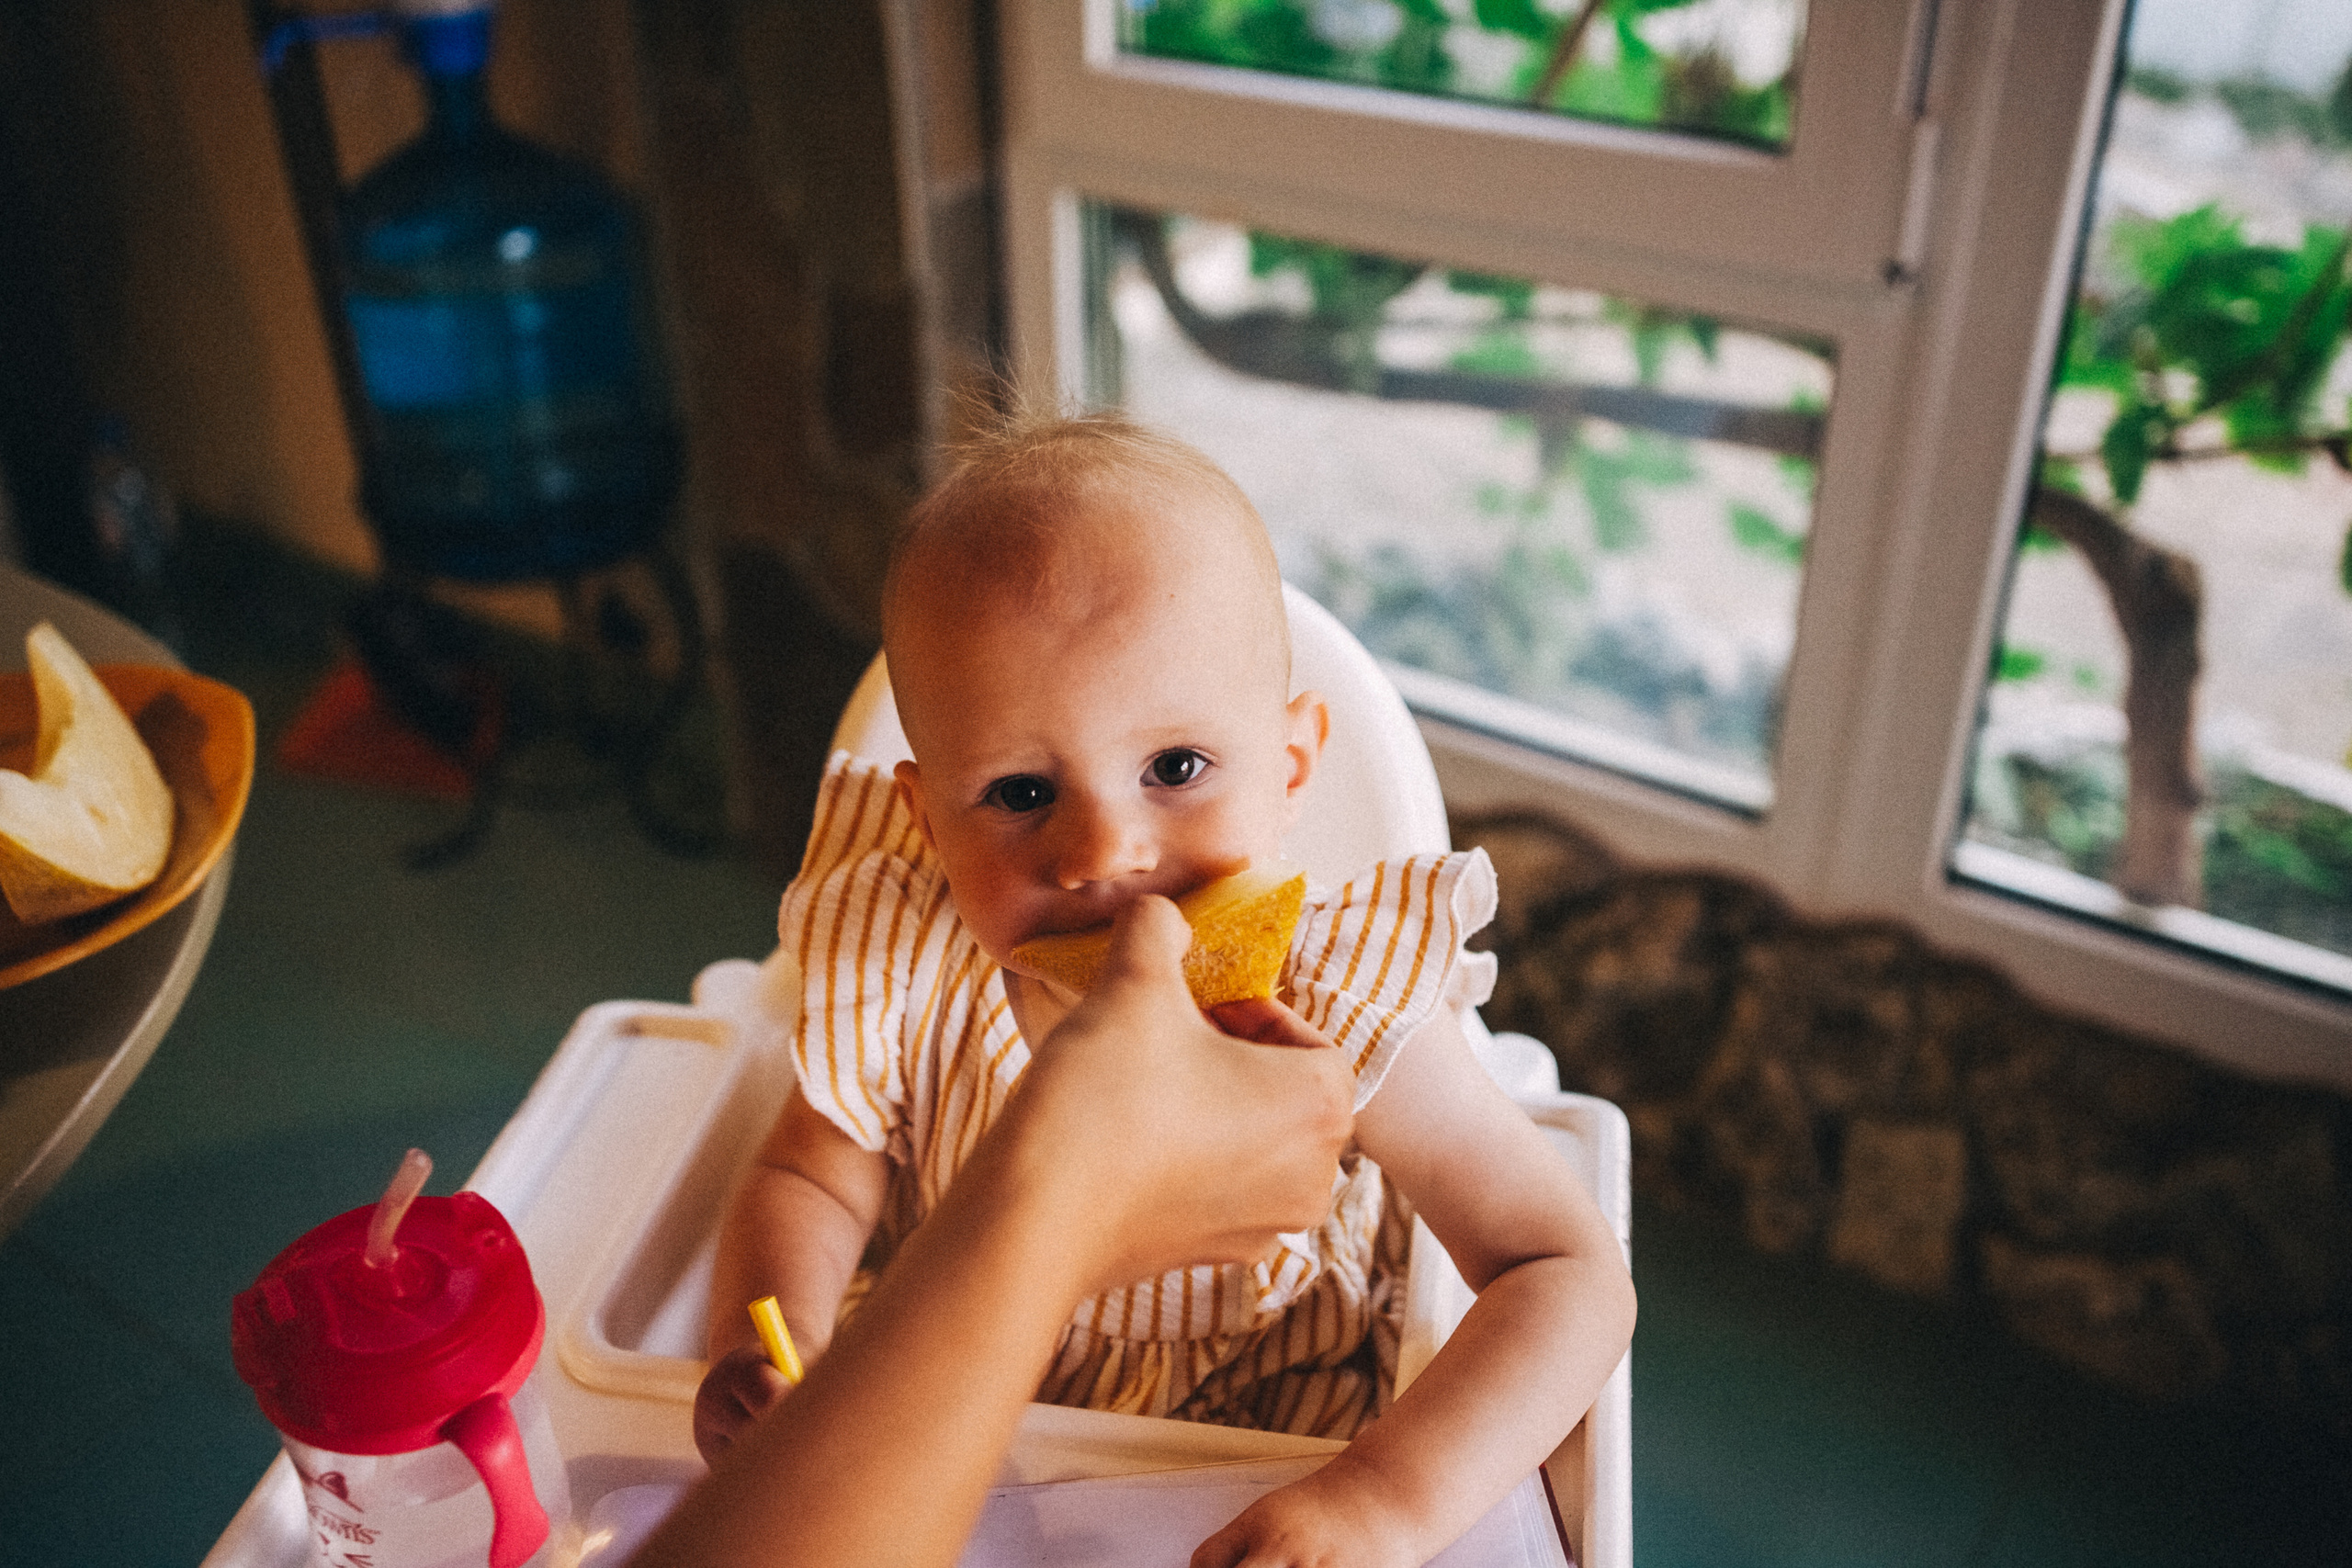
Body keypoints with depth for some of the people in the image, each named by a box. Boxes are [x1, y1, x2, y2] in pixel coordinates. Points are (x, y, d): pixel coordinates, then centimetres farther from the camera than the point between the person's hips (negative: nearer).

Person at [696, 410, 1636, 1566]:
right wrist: (764, 1350, -25)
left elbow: (1569, 1277, -23)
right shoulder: (902, 971, -20)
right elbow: (809, 1180, -4)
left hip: (1257, 1459, -1)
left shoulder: (1343, 1016, -27)